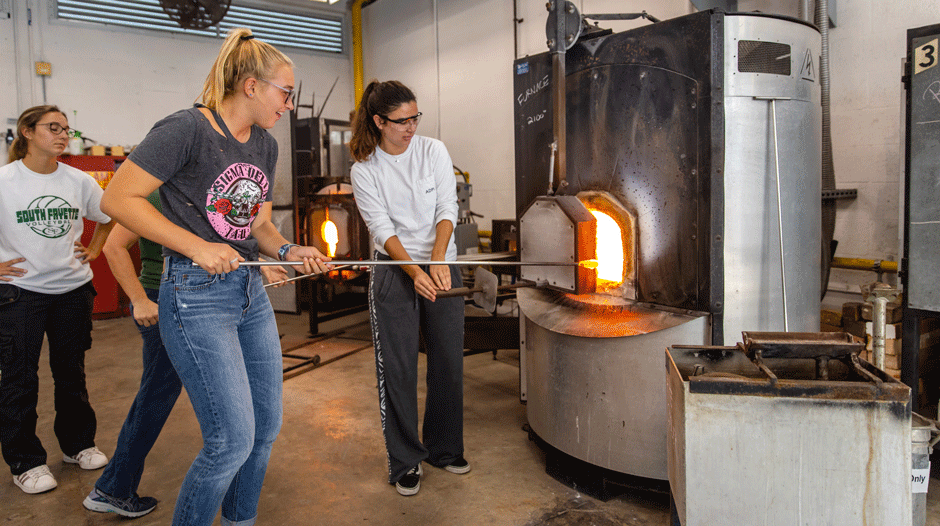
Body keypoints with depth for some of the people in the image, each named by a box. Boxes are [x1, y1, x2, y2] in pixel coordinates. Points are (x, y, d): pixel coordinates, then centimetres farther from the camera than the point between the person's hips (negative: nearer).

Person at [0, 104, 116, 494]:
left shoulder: (79, 181, 3)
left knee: (71, 372, 13)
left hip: (72, 289, 3)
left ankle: (77, 444, 29)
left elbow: (107, 217, 21)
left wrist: (93, 250, 11)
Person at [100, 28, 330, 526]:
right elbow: (117, 199, -15)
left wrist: (288, 250, -4)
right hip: (196, 296, -8)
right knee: (233, 439, -7)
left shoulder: (265, 145, 11)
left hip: (250, 292, 8)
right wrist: (197, 247, -19)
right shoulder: (187, 129, -13)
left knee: (266, 425, 13)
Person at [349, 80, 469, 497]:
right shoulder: (364, 171, -6)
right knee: (398, 369, 1)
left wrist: (437, 261, -22)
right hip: (394, 274, -2)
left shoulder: (433, 151, -1)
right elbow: (383, 230, -12)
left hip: (441, 266, 2)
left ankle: (444, 449, 28)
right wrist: (416, 273, -26)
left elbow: (447, 210, -7)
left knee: (448, 362, 8)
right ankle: (405, 462, 17)